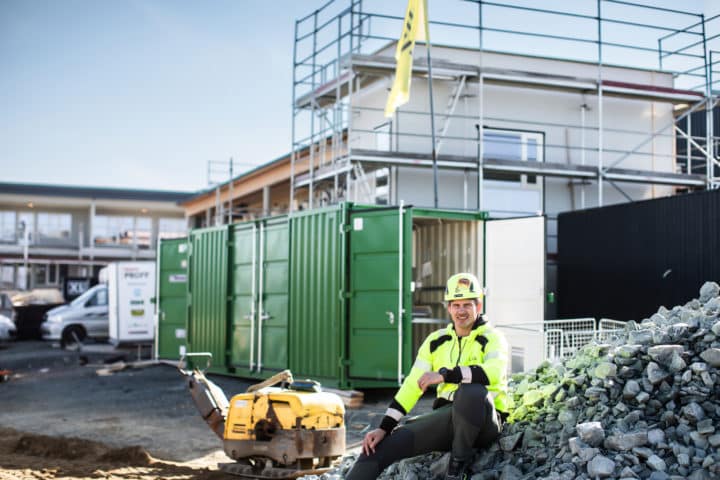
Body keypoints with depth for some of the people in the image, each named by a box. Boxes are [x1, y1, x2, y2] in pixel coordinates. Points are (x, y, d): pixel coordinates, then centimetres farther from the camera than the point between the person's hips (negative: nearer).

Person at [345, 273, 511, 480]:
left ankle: (459, 462, -19)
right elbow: (412, 385, 7)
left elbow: (494, 372, -26)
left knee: (472, 390, -40)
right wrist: (384, 427, -3)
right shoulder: (436, 341, 12)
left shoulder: (492, 338, -3)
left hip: (485, 421, -5)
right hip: (447, 415, 5)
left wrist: (444, 375, -29)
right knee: (380, 444, -11)